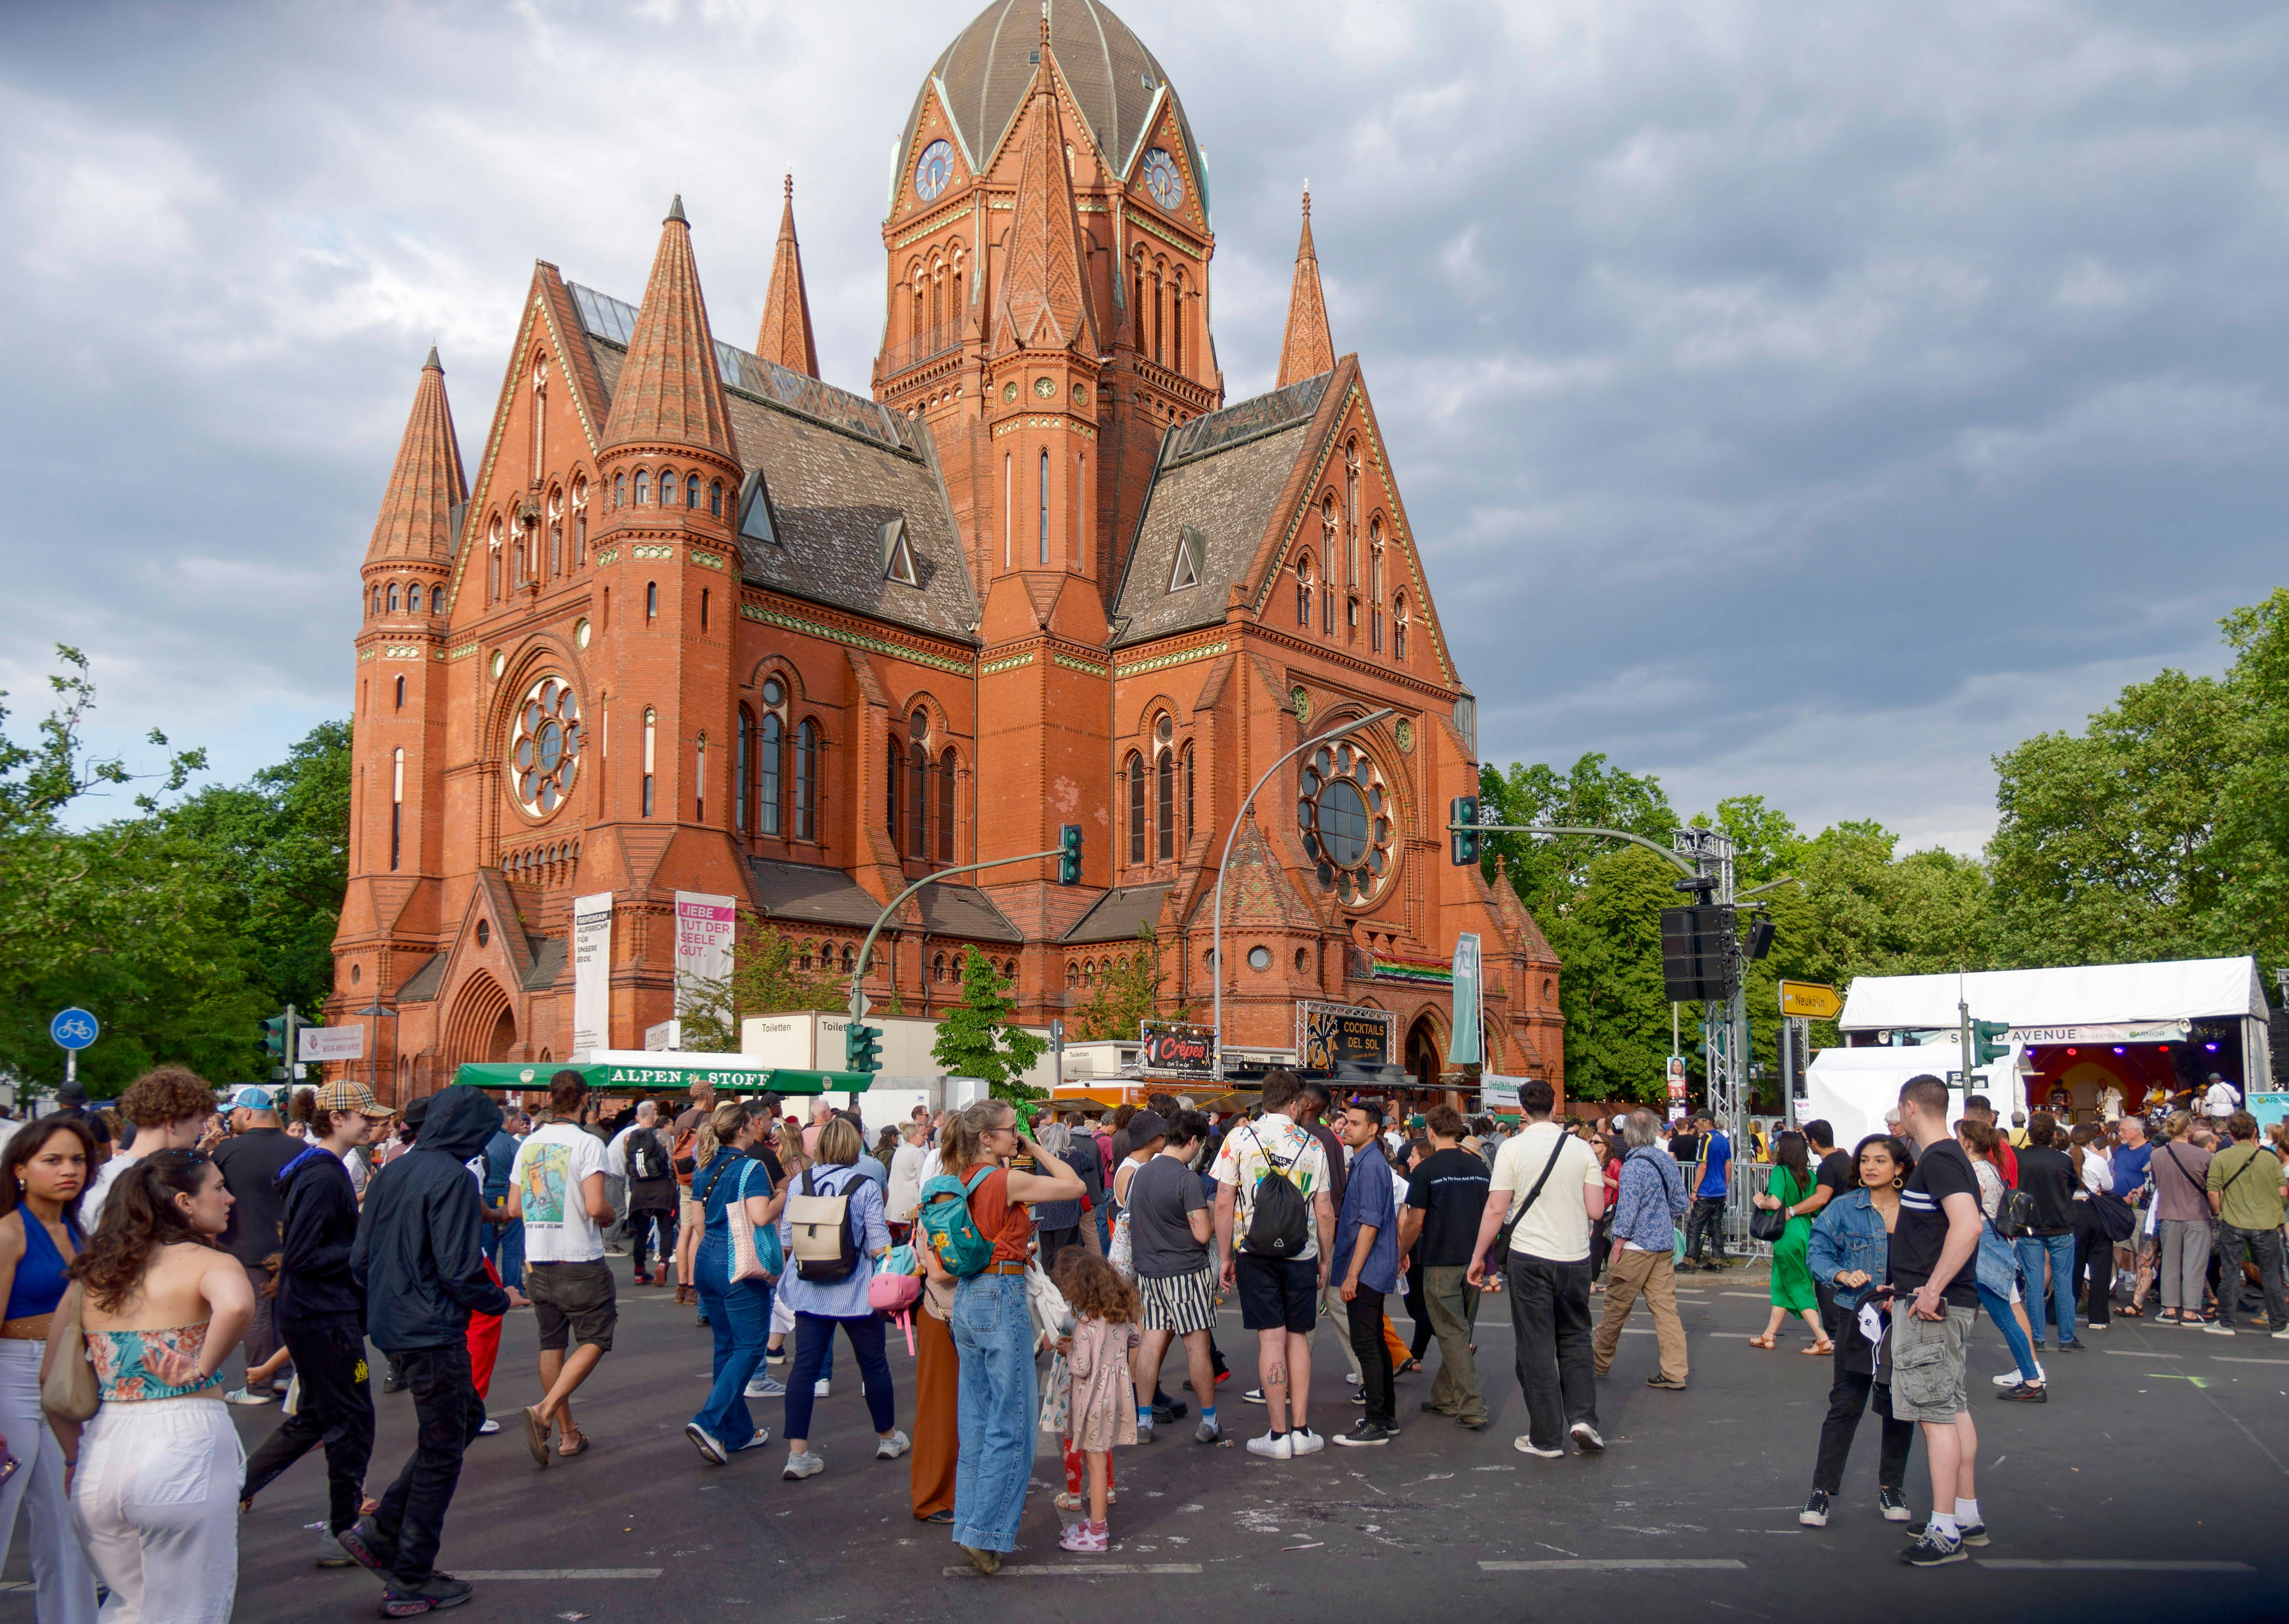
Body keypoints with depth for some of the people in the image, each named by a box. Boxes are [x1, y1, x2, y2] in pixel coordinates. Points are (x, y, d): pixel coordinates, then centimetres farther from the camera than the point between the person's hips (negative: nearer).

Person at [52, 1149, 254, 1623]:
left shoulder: (94, 1272, 11)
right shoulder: (207, 1262, -8)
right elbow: (236, 1307, -32)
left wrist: (77, 1458, 19)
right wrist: (202, 1371, -15)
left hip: (103, 1451, 6)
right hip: (183, 1447, -6)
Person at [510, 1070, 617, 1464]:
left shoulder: (528, 1145, 5)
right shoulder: (587, 1143, -14)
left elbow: (513, 1209, 8)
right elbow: (595, 1206, -22)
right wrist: (610, 1215, -1)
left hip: (537, 1263, 6)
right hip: (580, 1262, -6)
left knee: (552, 1344, 14)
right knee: (594, 1342, 5)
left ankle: (568, 1433, 20)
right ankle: (545, 1410, -13)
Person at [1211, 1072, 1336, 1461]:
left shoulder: (1239, 1137, -3)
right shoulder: (1312, 1145, 1)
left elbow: (1223, 1203, -5)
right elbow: (1325, 1213, 2)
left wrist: (1225, 1257, 3)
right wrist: (1326, 1260, 14)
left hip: (1255, 1252, -1)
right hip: (1301, 1254, 1)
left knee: (1271, 1338, 1)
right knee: (1298, 1337, 11)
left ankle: (1279, 1435, 3)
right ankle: (1301, 1431, 13)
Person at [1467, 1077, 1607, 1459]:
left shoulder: (1513, 1148, -8)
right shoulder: (1581, 1149, 0)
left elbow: (1496, 1210, -9)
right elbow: (1596, 1211, -2)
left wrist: (1478, 1256, 1)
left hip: (1529, 1256, -3)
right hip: (1575, 1256, 3)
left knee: (1537, 1346, 5)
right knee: (1575, 1340, 18)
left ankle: (1546, 1438, 9)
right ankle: (1583, 1417, 4)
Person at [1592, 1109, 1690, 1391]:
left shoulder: (1633, 1166, -15)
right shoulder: (1667, 1161, 7)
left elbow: (1627, 1210, -18)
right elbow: (1681, 1204, 13)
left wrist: (1617, 1248, -13)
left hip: (1637, 1246, -7)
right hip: (1666, 1245, 7)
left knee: (1617, 1305, 8)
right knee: (1665, 1306, 6)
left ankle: (1600, 1360, 23)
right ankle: (1675, 1372, 3)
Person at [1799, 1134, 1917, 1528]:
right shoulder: (1844, 1208, 0)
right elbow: (1817, 1252, 1)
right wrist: (1842, 1275, -17)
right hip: (1858, 1318, -1)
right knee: (1846, 1405, 0)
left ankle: (1892, 1488, 28)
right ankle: (1822, 1490, 8)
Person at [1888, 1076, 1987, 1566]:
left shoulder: (1938, 1160, -17)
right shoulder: (1947, 1157, 16)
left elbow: (1968, 1225, -31)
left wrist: (1932, 1290, -27)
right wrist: (1906, 1285, 23)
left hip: (1930, 1308, -10)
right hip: (1940, 1303, 11)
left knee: (1937, 1415, -6)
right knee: (1954, 1409, 15)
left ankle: (1944, 1533, -2)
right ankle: (1967, 1516, 24)